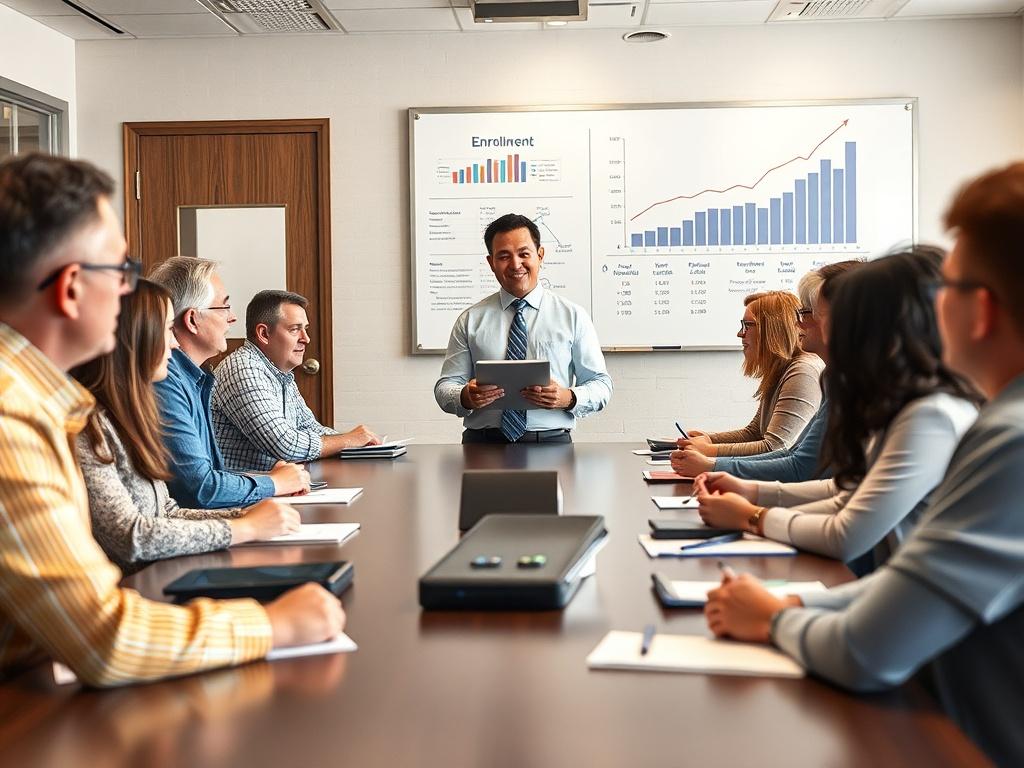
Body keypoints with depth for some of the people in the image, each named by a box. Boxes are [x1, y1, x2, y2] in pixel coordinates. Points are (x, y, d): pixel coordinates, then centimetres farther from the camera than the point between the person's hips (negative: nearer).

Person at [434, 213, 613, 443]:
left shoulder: (572, 316, 10)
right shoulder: (471, 320, 11)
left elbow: (601, 384, 10)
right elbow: (445, 387, 10)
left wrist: (569, 398, -11)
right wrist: (465, 397, -13)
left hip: (550, 442, -3)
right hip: (482, 444, 3)